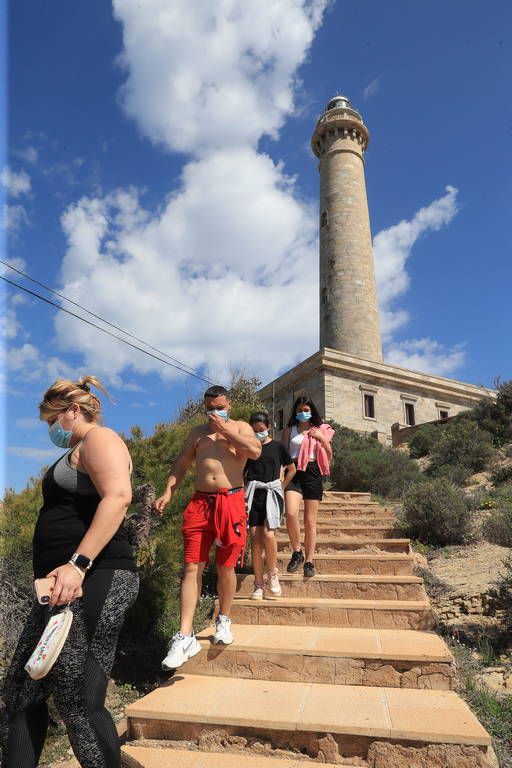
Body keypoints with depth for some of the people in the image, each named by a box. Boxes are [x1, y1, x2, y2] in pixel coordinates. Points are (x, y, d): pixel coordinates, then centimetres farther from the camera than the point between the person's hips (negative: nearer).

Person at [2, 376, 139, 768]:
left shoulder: (99, 438, -6)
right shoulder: (78, 452, 25)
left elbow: (118, 496, -24)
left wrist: (78, 564, -29)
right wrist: (63, 573, 19)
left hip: (93, 582, -11)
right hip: (67, 585, 11)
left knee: (78, 702, -5)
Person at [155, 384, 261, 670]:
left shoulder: (240, 427, 8)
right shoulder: (198, 432, 17)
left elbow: (256, 451, -12)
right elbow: (182, 464, 18)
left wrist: (225, 429, -10)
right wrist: (168, 491, 4)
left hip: (231, 501, -2)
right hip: (201, 502, 2)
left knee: (226, 567, 8)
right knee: (192, 567, -4)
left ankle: (224, 620, 28)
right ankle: (185, 636, -2)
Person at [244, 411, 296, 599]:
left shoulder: (277, 447, 5)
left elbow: (292, 469, 15)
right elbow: (241, 473, 18)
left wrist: (281, 487, 7)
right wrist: (245, 490, 5)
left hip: (272, 493, -2)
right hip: (253, 494, 2)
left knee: (268, 534, -18)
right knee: (255, 539, -2)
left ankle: (273, 575, 4)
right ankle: (258, 585, 7)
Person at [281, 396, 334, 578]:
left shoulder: (320, 430, 13)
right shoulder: (289, 431, 11)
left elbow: (329, 458, 11)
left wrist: (323, 439, -3)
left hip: (313, 474, 1)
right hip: (294, 473, -1)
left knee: (310, 521, 3)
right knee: (291, 514, -21)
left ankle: (309, 561, 15)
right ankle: (297, 553, 0)